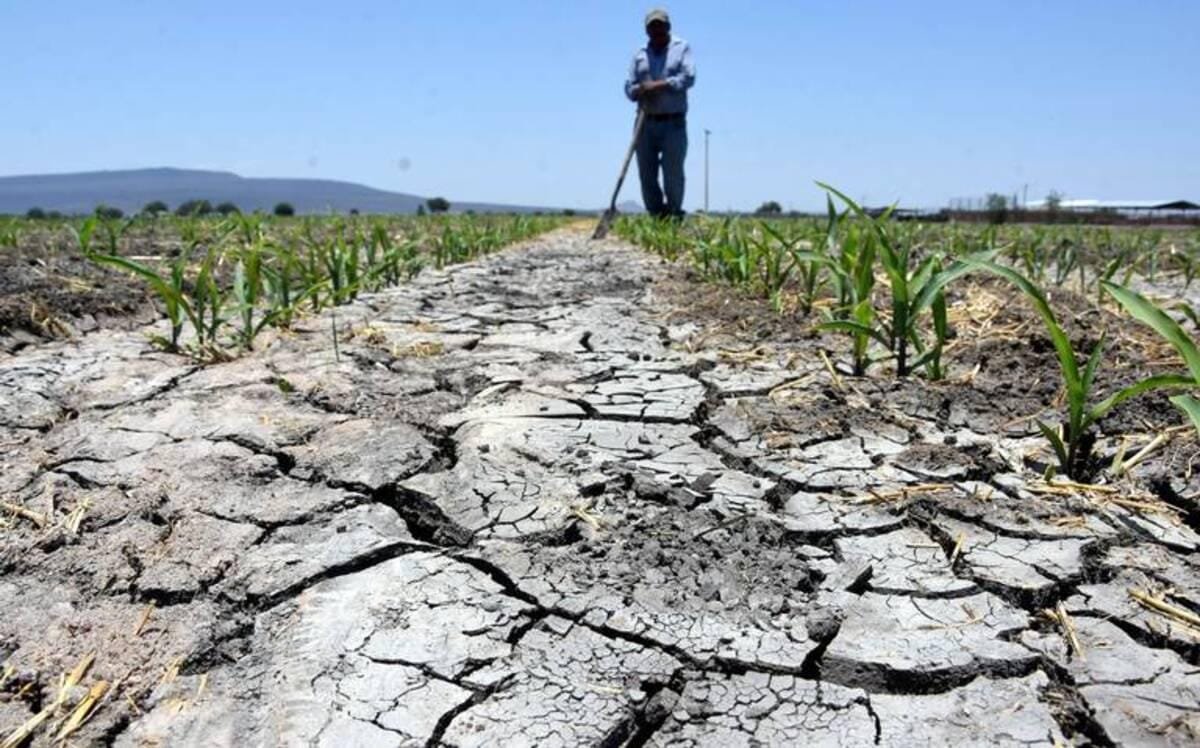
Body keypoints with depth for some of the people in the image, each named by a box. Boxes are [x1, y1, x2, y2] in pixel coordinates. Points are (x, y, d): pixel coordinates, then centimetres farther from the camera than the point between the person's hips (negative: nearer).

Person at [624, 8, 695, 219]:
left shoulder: (682, 48, 6)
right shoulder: (639, 55, 16)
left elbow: (688, 77, -8)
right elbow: (629, 87, 10)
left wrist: (659, 85, -16)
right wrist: (639, 91, -13)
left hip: (673, 123, -3)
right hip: (646, 123, 4)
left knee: (673, 173, -6)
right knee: (646, 174, 2)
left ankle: (674, 216, 4)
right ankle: (657, 217, 10)